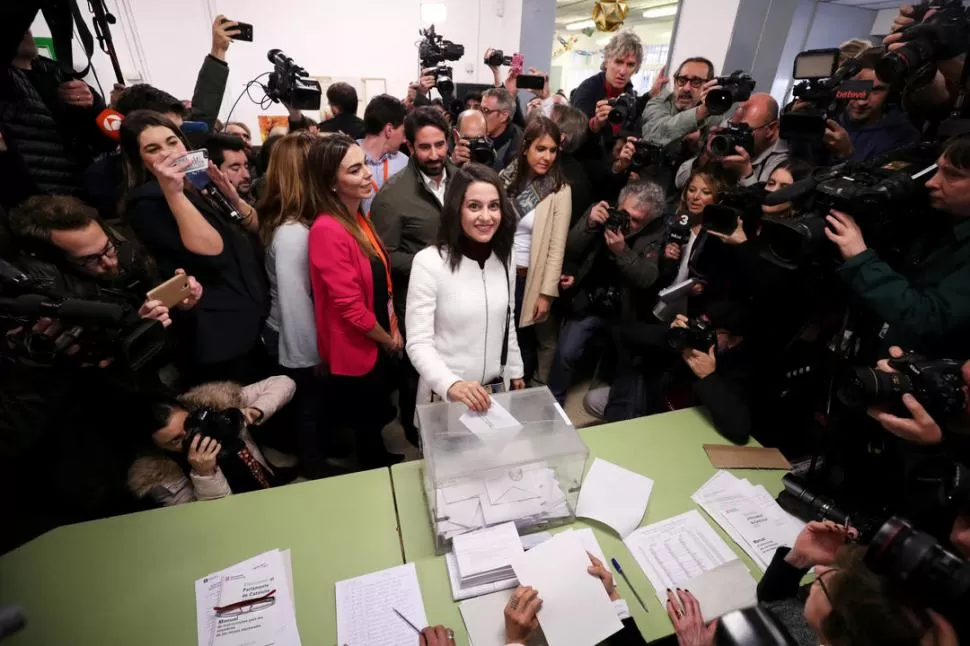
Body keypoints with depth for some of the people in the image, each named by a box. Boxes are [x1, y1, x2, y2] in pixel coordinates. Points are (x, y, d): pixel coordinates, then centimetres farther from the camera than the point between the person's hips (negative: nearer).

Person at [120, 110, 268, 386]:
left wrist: (231, 196, -7)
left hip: (253, 316, 8)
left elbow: (255, 226, 10)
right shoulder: (146, 204, -12)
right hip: (218, 333, -8)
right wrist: (173, 193, -27)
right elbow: (211, 251, -25)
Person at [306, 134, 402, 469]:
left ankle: (383, 467, 52)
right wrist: (388, 339, -11)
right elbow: (350, 306, -26)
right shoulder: (328, 231, -26)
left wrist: (393, 329, 7)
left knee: (376, 420, 28)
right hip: (355, 352, -8)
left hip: (376, 346, 8)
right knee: (367, 426, 15)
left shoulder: (358, 218, 3)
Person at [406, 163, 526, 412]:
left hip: (498, 388, 5)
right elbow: (418, 343, -21)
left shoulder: (503, 257, -1)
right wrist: (451, 384, -36)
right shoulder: (428, 262, -19)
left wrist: (516, 371, 13)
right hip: (446, 394, -5)